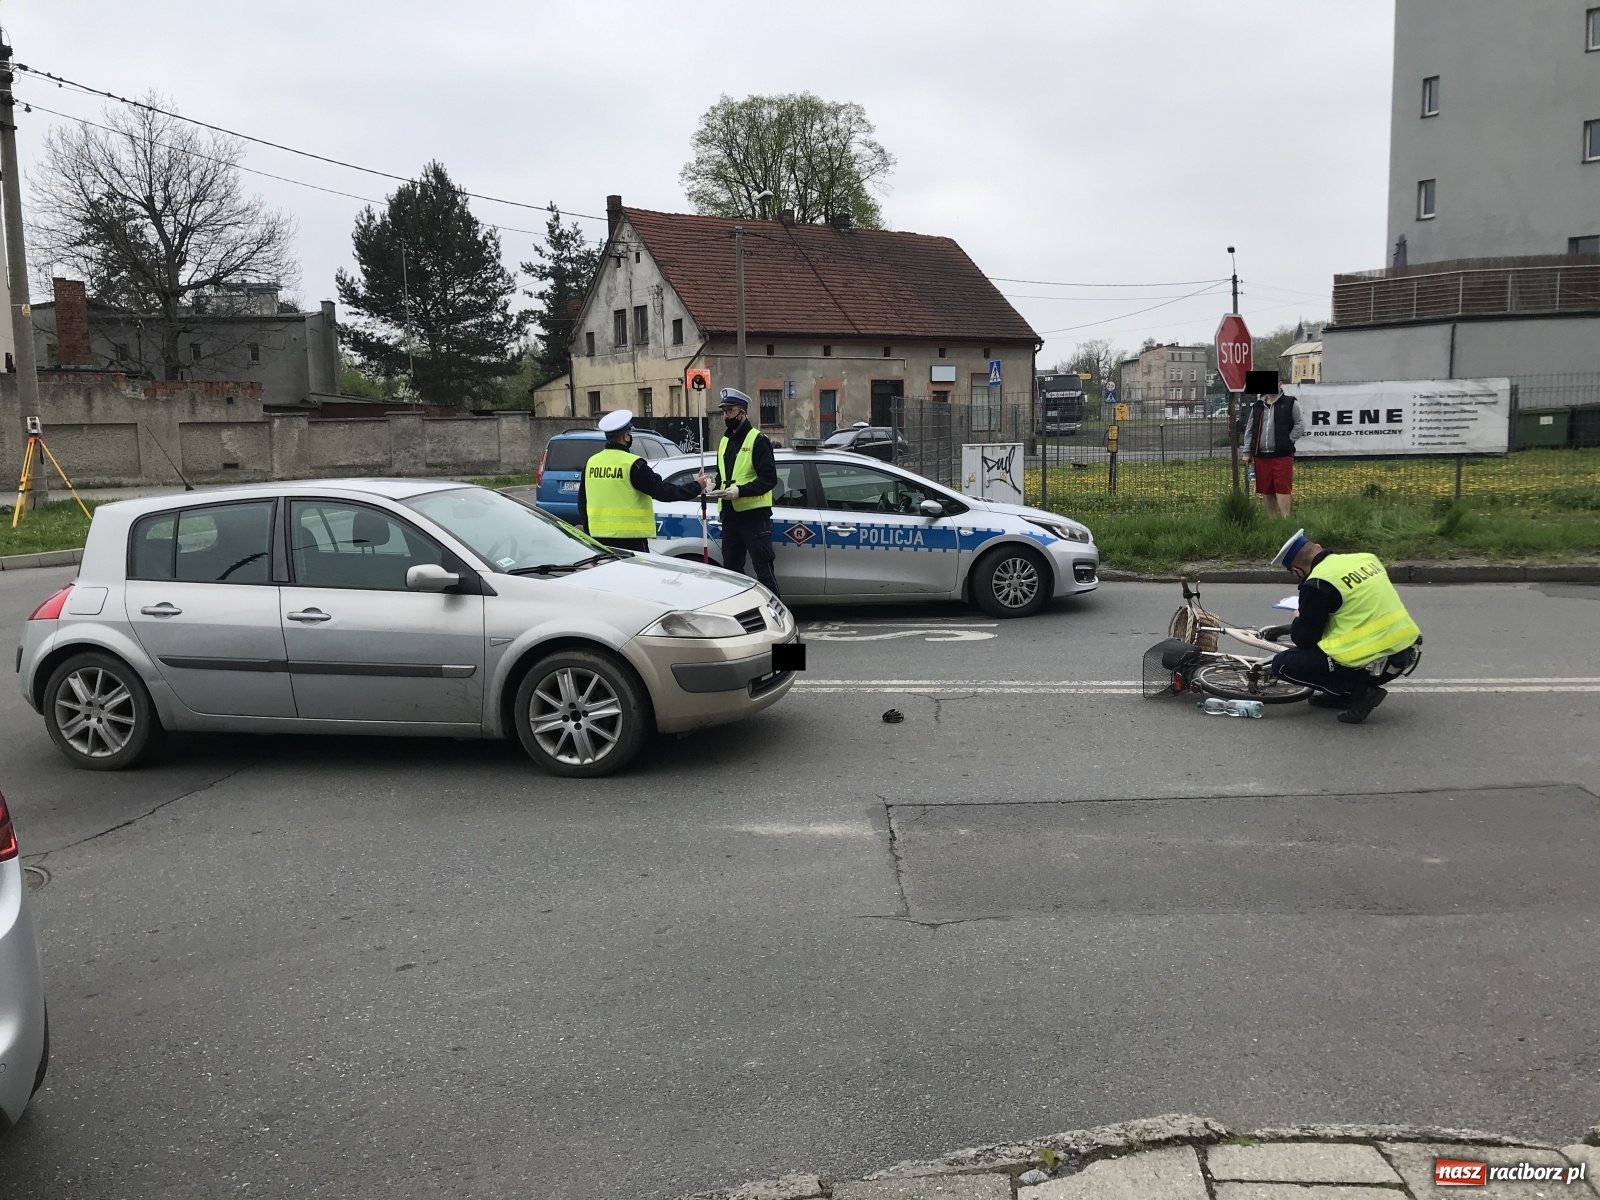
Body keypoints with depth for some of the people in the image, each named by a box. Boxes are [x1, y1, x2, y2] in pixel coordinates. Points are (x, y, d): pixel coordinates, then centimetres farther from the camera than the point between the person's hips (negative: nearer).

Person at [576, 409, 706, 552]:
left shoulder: (591, 463, 7)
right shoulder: (632, 465, -13)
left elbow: (582, 503, 14)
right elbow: (662, 491, -11)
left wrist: (587, 529, 26)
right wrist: (696, 486, 1)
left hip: (599, 537, 7)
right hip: (629, 538, -7)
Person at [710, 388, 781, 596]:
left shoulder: (758, 440, -8)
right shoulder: (724, 442, 17)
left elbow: (769, 478, -15)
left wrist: (741, 490, -24)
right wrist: (714, 483, 6)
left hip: (754, 515, -8)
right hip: (730, 515, 8)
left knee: (763, 570, -7)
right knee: (731, 569, 14)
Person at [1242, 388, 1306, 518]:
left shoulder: (1290, 403, 3)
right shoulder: (1257, 406, 15)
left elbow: (1300, 424, 0)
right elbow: (1249, 430, 15)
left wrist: (1289, 440, -8)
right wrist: (1247, 452, 10)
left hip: (1283, 455, -4)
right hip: (1261, 456, 5)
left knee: (1282, 489, -10)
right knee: (1266, 491, 8)